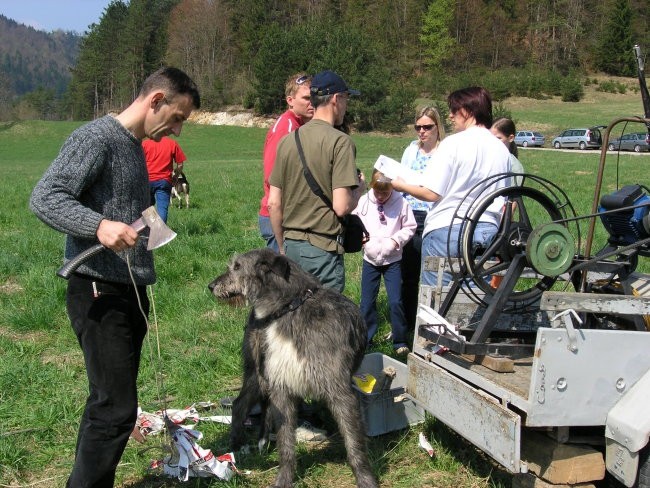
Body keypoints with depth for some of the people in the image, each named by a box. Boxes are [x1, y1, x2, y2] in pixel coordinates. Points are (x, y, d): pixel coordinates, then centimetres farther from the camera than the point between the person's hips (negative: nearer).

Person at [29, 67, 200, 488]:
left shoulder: (137, 147, 17)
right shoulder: (96, 138, -10)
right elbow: (44, 198, -19)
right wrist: (100, 226, -33)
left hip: (132, 292, 9)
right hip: (100, 293, -9)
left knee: (110, 402, 13)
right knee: (116, 409, -11)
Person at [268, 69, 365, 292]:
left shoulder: (287, 141, 7)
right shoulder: (340, 142, -11)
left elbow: (273, 203, 9)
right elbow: (341, 206, -17)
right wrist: (359, 190, 4)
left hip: (291, 246, 6)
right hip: (323, 249, -6)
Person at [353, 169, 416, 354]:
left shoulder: (401, 203, -9)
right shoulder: (363, 202, -4)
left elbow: (410, 227, -1)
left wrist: (397, 239, -15)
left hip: (392, 260, -2)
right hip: (370, 259, 2)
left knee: (395, 301, -4)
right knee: (367, 302, 8)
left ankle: (399, 341, 9)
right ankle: (365, 338, 21)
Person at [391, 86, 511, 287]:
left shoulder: (454, 142, -8)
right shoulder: (502, 149, 9)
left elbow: (432, 194, -11)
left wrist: (402, 186, 5)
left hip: (447, 229, -6)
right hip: (487, 231, 6)